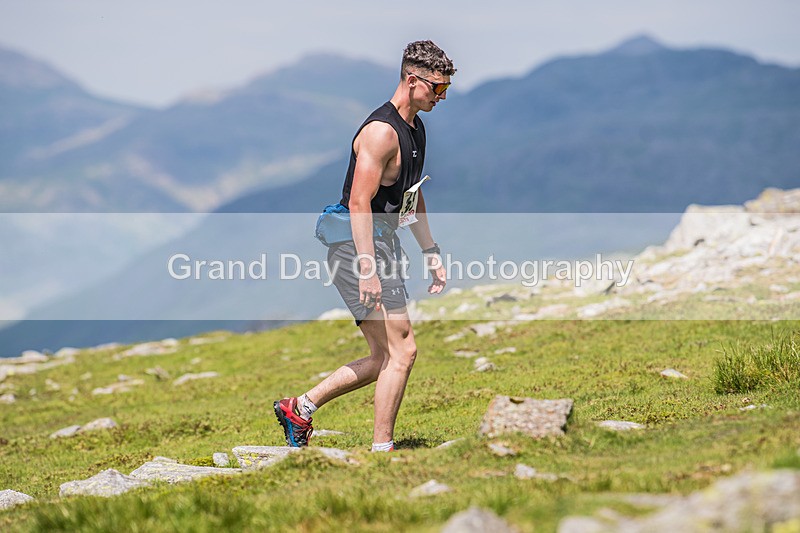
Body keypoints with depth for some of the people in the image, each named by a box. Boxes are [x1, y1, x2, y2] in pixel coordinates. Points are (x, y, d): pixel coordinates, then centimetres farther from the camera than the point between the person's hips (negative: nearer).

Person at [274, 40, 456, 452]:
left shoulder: (416, 129, 15)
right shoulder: (381, 131, -17)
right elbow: (359, 203, -22)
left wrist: (430, 252, 23)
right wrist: (367, 267, -27)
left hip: (383, 244, 10)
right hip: (356, 246, -10)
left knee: (384, 359, 11)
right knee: (401, 351, -12)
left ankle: (299, 409, 20)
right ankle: (381, 450, -5)